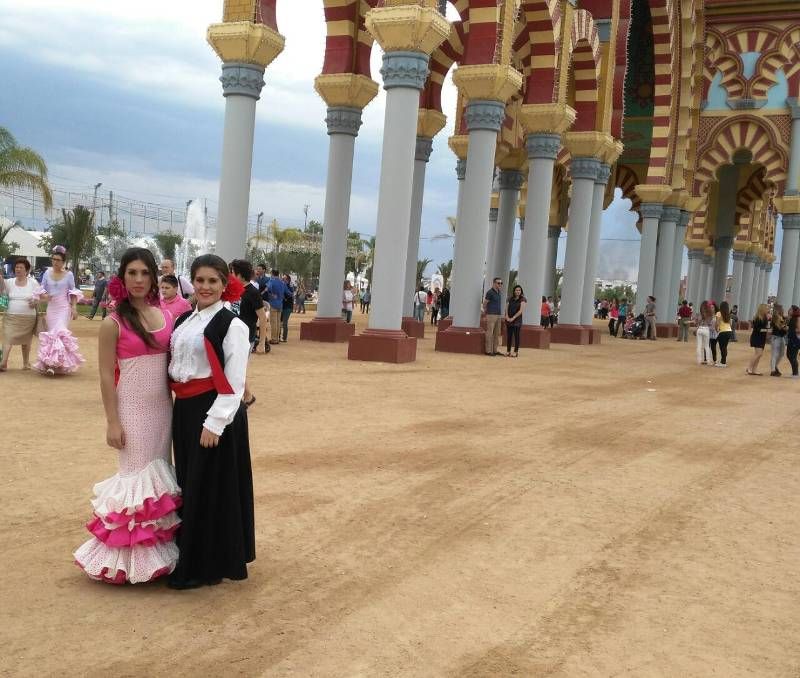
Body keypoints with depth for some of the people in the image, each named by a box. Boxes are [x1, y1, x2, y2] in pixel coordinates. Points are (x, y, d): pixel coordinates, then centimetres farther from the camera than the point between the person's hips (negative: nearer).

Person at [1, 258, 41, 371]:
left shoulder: (33, 283, 2)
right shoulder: (10, 282, 6)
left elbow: (38, 299, 5)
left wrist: (34, 303, -18)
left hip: (28, 318, -1)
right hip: (11, 316, 1)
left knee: (26, 340, 10)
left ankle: (26, 362, 25)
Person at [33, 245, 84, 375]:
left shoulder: (68, 274, 0)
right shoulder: (47, 273, 6)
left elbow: (73, 293, 3)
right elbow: (41, 289, 10)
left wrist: (73, 308, -4)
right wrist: (44, 296, -13)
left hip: (64, 307, -3)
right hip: (51, 308, 3)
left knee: (60, 332, -16)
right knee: (51, 333, 5)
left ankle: (55, 363, -20)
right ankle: (51, 362, 13)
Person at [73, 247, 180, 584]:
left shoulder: (167, 316, 4)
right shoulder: (113, 323, -8)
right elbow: (106, 376, -8)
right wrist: (112, 422, -10)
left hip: (163, 407, 5)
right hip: (132, 409, -4)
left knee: (161, 474, 10)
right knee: (138, 475, 0)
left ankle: (159, 547, 21)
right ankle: (132, 554, 12)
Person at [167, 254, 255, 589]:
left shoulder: (232, 326, -11)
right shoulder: (183, 321, 12)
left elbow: (234, 383, -15)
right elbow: (175, 366, 17)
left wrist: (214, 423, -21)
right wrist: (180, 409, 9)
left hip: (214, 413, -8)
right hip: (184, 410, 8)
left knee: (211, 488, 1)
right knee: (188, 485, 16)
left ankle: (206, 566, 13)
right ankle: (188, 556, 29)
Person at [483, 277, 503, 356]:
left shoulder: (499, 293, 14)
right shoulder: (490, 292, -10)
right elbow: (484, 304, -5)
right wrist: (485, 311, 5)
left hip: (498, 315, 8)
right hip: (491, 315, -8)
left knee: (497, 334, 9)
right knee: (490, 333, -7)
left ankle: (495, 350, 14)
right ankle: (488, 351, -5)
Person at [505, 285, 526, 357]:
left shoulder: (522, 300, -1)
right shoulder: (510, 299, 11)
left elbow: (521, 310, -10)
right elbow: (506, 308, 7)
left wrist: (513, 318, -15)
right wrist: (507, 317, -9)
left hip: (517, 320, -3)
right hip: (509, 320, 3)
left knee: (516, 336, -2)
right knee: (509, 336, 3)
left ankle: (516, 351, 2)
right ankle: (508, 351, 8)